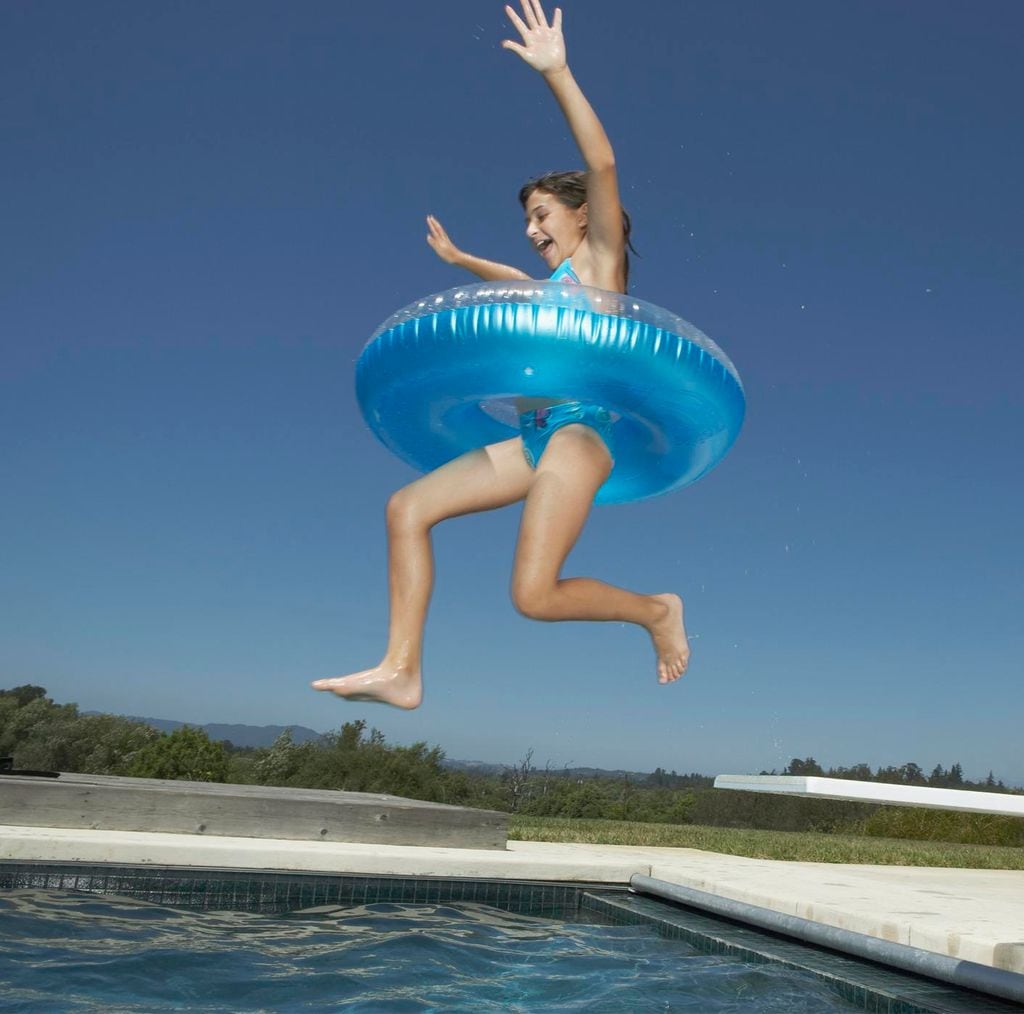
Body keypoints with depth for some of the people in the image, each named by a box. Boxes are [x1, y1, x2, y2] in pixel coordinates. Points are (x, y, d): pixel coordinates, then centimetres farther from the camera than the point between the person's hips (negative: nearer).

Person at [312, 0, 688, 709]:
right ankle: (402, 671, -3)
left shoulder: (600, 258, 6)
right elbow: (519, 282, 52)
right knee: (408, 506, -1)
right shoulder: (559, 279, 28)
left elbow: (602, 164, -9)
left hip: (584, 424, -9)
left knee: (535, 594, -21)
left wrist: (557, 73, -16)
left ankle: (656, 610, 4)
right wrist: (460, 260, 62)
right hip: (537, 435, 9)